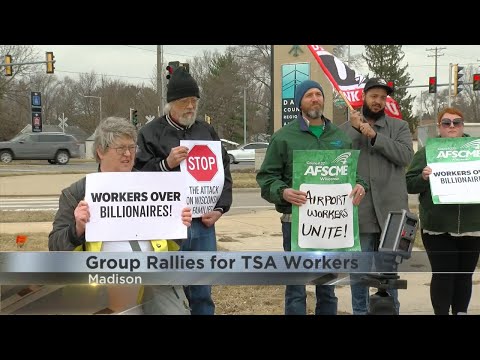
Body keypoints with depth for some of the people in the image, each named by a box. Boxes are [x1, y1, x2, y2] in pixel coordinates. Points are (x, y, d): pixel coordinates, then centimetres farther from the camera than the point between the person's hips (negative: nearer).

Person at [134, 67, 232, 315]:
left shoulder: (207, 132, 13)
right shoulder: (150, 133, 0)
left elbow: (224, 173, 14)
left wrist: (220, 208, 1)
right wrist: (166, 164, -20)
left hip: (203, 224, 4)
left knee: (202, 293, 11)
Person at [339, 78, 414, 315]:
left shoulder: (399, 126, 7)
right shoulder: (345, 128, 9)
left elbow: (406, 156, -9)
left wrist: (375, 136, -14)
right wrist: (355, 130, -10)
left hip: (390, 210, 0)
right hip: (358, 210, 0)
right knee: (358, 271, 7)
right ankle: (360, 311, 20)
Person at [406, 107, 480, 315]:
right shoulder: (427, 152, 4)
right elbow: (409, 185, 1)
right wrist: (423, 177, -18)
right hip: (438, 227, -2)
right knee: (443, 274, -3)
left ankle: (460, 312, 21)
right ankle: (441, 313, 6)